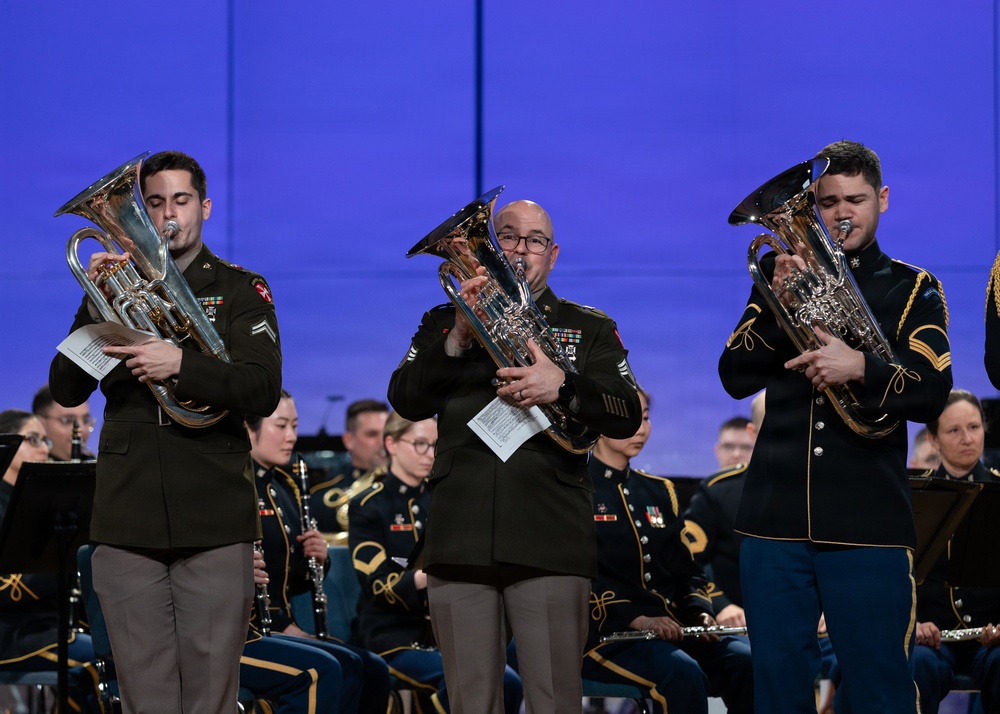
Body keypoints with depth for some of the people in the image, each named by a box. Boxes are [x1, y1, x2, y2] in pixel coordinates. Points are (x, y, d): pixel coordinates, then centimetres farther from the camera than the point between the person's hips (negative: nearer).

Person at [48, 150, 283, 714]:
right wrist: (98, 309, -9)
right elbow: (66, 391, 5)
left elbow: (264, 392, -5)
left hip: (215, 520, -2)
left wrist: (181, 364, -20)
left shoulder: (241, 289, 8)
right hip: (129, 520, 2)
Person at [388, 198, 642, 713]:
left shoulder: (589, 329, 14)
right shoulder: (444, 322, 17)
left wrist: (562, 387, -16)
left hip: (550, 544, -1)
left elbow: (627, 417, 2)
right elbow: (406, 401, 3)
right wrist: (458, 337, -11)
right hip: (459, 544, 1)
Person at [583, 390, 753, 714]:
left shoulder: (658, 492, 21)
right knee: (682, 672, -36)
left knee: (747, 663, -22)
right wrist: (637, 619, -21)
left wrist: (699, 611, -1)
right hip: (606, 635, -6)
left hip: (672, 627, 6)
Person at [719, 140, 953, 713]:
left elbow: (932, 394, -4)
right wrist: (778, 306, -12)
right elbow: (736, 378, 4)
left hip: (868, 521, -2)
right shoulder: (785, 275, 13)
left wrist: (861, 368, -23)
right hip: (776, 515, 2)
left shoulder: (911, 289, 7)